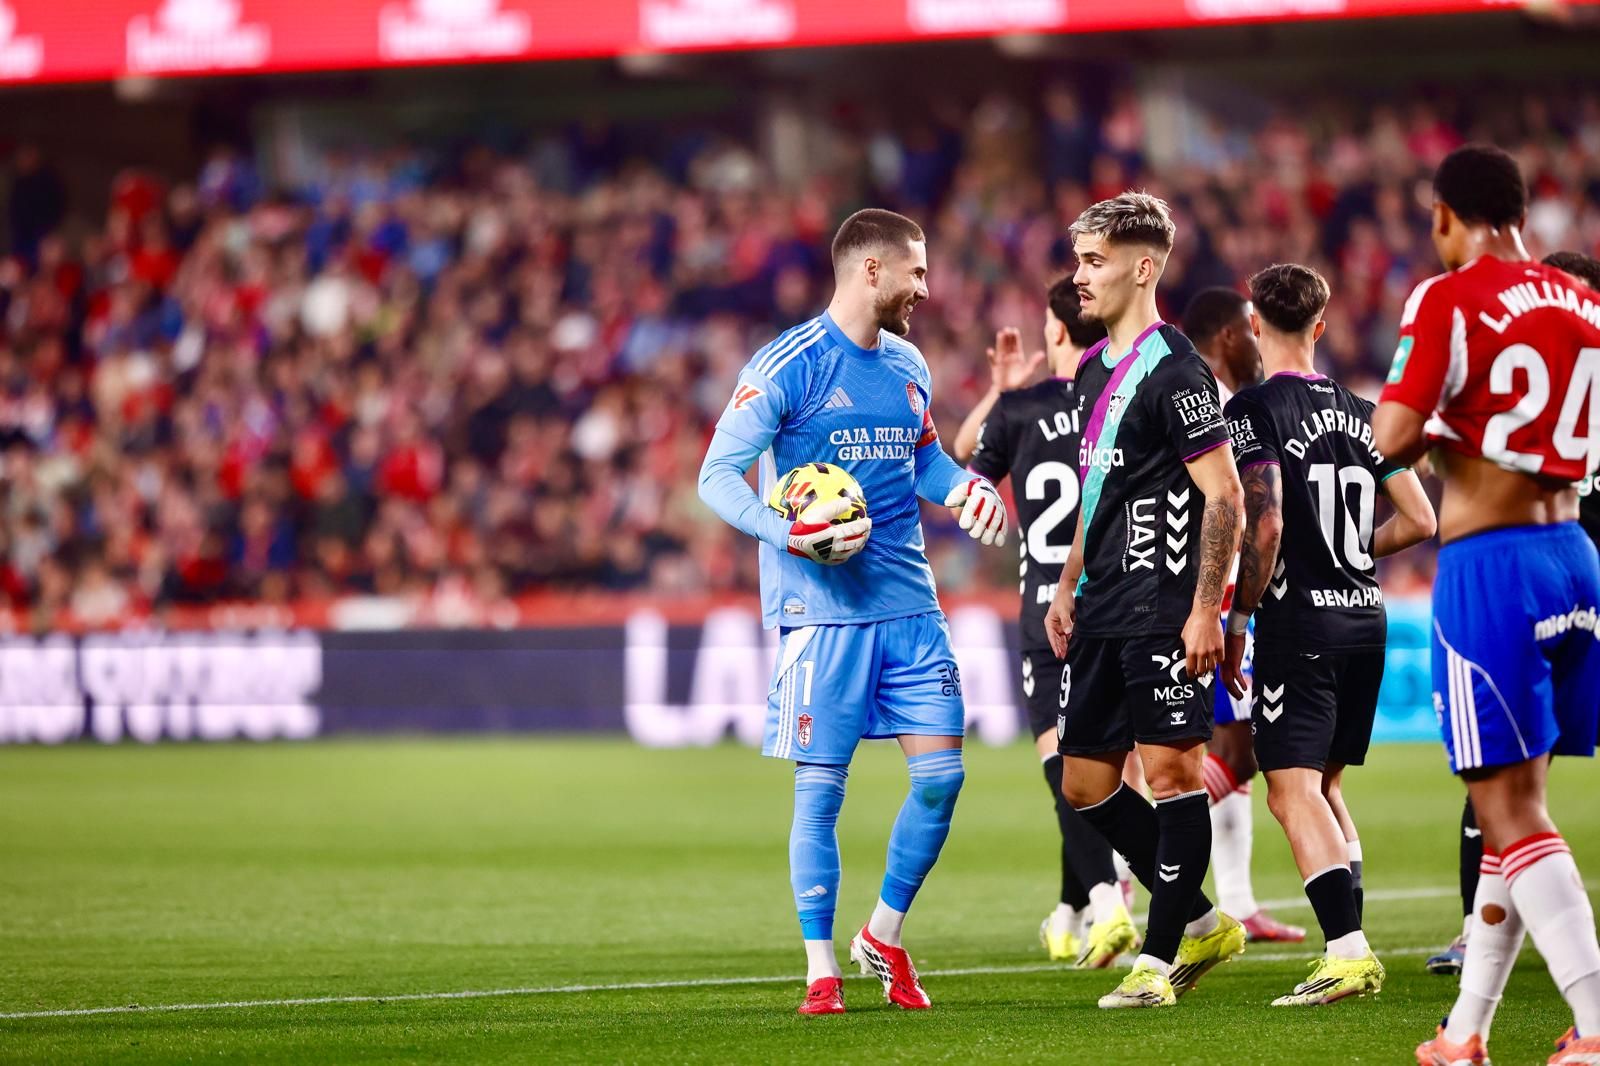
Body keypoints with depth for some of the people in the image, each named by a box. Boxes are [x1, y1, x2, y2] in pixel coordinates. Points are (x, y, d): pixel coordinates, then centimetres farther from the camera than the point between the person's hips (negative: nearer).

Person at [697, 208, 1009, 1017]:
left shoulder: (908, 366, 13)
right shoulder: (789, 365, -9)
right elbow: (718, 475, -10)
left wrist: (967, 491, 6)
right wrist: (789, 535, -24)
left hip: (909, 606, 6)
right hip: (822, 608, -6)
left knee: (941, 773, 1)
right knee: (820, 785, -2)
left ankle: (884, 936, 19)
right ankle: (821, 968, 7)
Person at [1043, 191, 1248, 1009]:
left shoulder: (1173, 371, -12)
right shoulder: (1094, 371, 15)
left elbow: (1224, 495, -15)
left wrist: (1205, 609, -19)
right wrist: (1069, 589, 20)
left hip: (1163, 611, -10)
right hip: (1103, 614, 10)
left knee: (1171, 767, -7)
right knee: (1084, 783, 10)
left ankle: (1159, 957, -2)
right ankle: (1200, 924, 21)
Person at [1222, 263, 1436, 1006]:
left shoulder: (1254, 410, -8)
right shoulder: (1360, 413, 11)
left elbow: (1265, 526, -18)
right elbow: (1421, 521, 11)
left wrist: (1237, 622, -9)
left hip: (1299, 620, -7)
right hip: (1365, 615, 7)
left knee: (1293, 790, -9)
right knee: (1326, 786, 17)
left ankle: (1348, 949, -23)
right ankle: (1350, 951, 14)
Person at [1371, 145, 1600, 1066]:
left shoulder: (1449, 300, -10)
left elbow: (1391, 440, -17)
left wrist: (1438, 430, 5)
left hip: (1490, 566, -7)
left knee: (1511, 809, -5)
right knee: (1515, 800, 14)